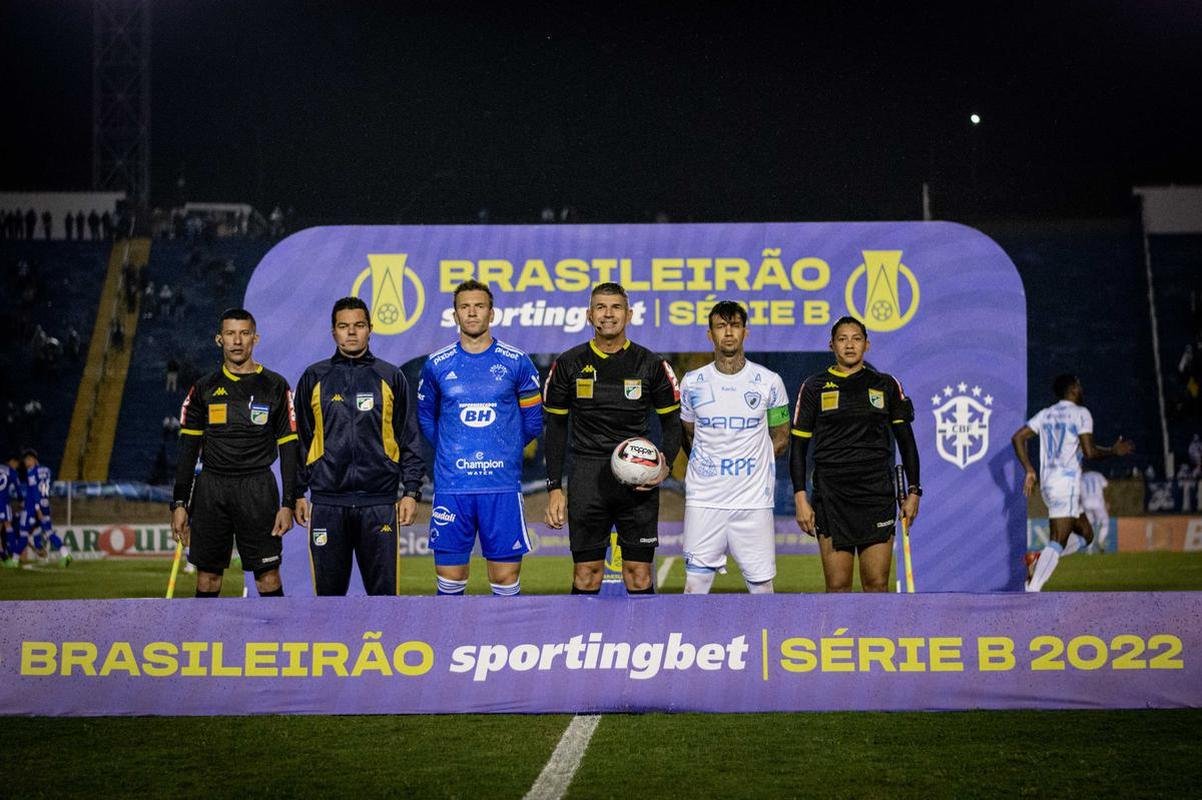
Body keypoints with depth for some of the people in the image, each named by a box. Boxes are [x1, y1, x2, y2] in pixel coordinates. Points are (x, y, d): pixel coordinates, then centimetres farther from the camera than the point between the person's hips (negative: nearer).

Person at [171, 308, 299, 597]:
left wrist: (288, 504, -5)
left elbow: (288, 448, 3)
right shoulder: (204, 388, 8)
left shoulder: (275, 386, 3)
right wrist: (179, 503, 2)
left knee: (268, 575, -4)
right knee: (207, 575, 5)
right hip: (210, 490, 2)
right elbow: (188, 450, 9)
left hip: (257, 491, -2)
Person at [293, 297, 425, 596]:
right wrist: (298, 494, 6)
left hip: (380, 504, -1)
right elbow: (301, 440, 11)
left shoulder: (391, 377, 8)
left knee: (383, 590, -1)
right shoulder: (313, 378, 9)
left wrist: (411, 491, 0)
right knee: (329, 590, 5)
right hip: (327, 504, 1)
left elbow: (409, 440, 8)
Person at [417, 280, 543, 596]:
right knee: (450, 578, 3)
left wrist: (504, 451, 11)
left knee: (506, 577, 0)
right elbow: (425, 417, 19)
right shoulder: (436, 365, 6)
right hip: (451, 486, 1)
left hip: (502, 486, -1)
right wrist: (451, 452, 12)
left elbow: (533, 420, 12)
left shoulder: (517, 363, 3)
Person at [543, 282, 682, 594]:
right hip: (587, 479, 0)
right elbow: (555, 427, 9)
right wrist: (554, 488, 2)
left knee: (639, 576, 0)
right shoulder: (569, 364, 4)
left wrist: (665, 465, -9)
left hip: (638, 480, 0)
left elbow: (672, 422, 10)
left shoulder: (651, 364, 3)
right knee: (586, 576, 0)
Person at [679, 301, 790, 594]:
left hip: (754, 501, 0)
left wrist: (750, 463, 3)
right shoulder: (692, 383, 5)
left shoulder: (769, 382, 2)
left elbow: (781, 439, 11)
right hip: (703, 500, 1)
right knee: (695, 585, -3)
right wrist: (709, 466, 8)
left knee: (762, 586, 1)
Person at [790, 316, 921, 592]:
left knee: (877, 584, -2)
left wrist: (913, 491, 7)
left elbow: (906, 440, 13)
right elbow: (799, 446, 6)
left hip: (877, 495, 1)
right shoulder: (814, 387, 6)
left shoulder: (887, 385, 9)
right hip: (831, 496, -1)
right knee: (837, 585, -3)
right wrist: (801, 498, -2)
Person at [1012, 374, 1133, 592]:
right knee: (1057, 543, -13)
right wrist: (1114, 451, 5)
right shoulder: (1081, 413, -4)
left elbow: (1018, 438, 8)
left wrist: (1029, 470, 11)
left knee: (1086, 534, 19)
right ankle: (1033, 590, -26)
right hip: (1067, 483, -8)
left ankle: (1040, 560, 2)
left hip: (1047, 483, 8)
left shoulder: (1045, 414, 15)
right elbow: (1089, 451, -12)